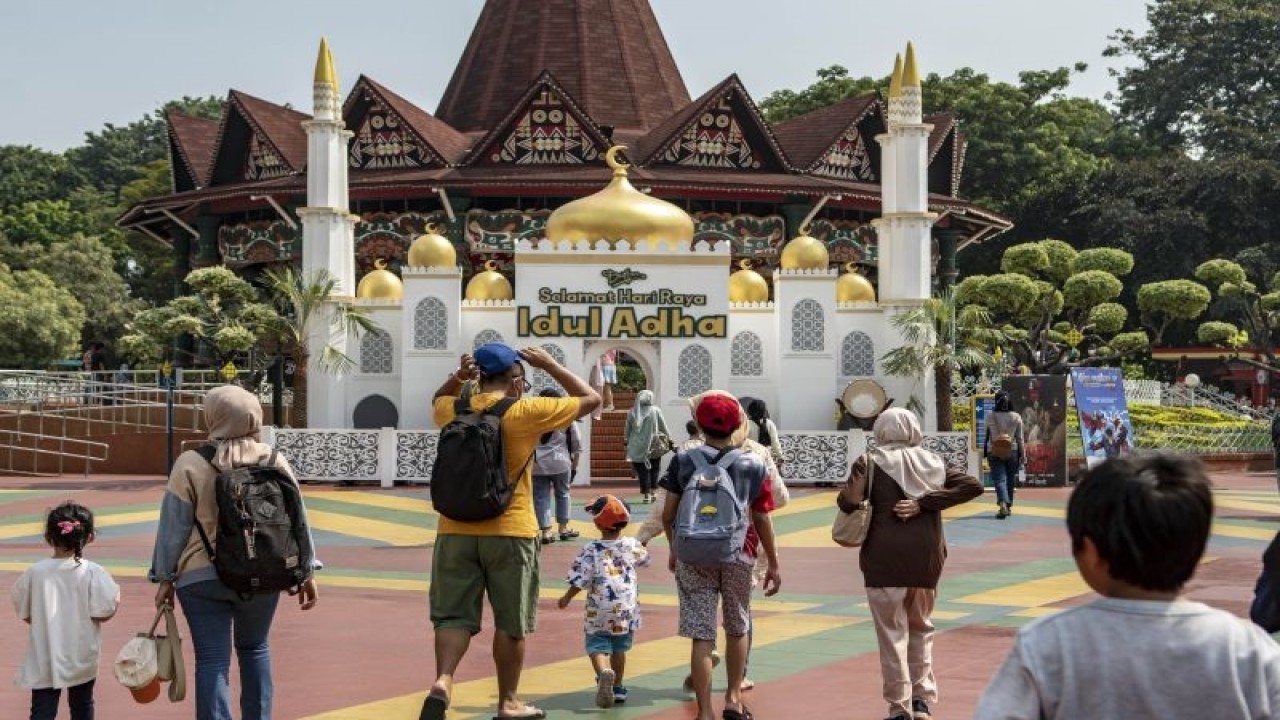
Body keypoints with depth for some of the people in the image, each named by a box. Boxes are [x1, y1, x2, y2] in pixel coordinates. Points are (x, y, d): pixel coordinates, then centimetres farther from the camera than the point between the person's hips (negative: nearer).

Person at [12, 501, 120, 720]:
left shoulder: (35, 573, -9)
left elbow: (25, 614, 0)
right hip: (82, 658, 0)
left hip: (44, 659, 0)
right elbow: (103, 613, -14)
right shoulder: (92, 572, -13)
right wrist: (116, 599, 5)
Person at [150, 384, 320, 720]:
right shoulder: (275, 461, -1)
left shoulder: (191, 463, -8)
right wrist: (306, 572, 12)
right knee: (255, 649, 22)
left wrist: (165, 577, 5)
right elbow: (296, 521, 4)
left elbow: (174, 526, -4)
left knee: (212, 660, 0)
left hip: (203, 578, -3)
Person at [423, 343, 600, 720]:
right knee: (510, 622, 8)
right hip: (509, 532, -3)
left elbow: (439, 399, 31)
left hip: (456, 530, 3)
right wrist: (549, 365, 8)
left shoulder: (453, 411, 4)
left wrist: (458, 377, 12)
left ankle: (442, 682, -17)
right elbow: (591, 398, 2)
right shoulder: (527, 411, -8)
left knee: (454, 616, 5)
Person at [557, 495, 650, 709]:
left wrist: (567, 598, 5)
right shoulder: (632, 546, -1)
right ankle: (618, 687, 25)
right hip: (627, 610, 3)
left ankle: (604, 672, -26)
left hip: (599, 612, -3)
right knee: (619, 648, 18)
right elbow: (644, 559, 20)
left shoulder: (591, 550, -12)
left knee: (597, 646, 4)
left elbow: (580, 580, -11)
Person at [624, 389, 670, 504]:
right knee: (654, 469, 16)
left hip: (637, 447, 1)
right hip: (653, 446, -1)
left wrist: (626, 439, 22)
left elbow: (627, 429, 6)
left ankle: (646, 494, 3)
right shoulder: (656, 410, -6)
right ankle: (654, 491, 10)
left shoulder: (632, 412, -1)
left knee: (642, 470, 5)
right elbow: (664, 427, 0)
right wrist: (669, 438, 13)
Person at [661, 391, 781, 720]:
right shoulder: (753, 465, -2)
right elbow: (762, 520, 0)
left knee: (702, 635, 2)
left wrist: (674, 548, 19)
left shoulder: (683, 461, -2)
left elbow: (667, 515, 1)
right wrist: (773, 564, 10)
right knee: (737, 628, 21)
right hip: (738, 555, 1)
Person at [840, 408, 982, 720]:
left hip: (885, 557, -3)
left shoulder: (872, 462, -3)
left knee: (892, 632, 4)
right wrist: (924, 503, -8)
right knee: (920, 627, 20)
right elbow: (973, 485, -3)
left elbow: (847, 503, -12)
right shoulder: (932, 462, 8)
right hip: (927, 557, 3)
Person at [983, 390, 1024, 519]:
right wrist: (1023, 455, 6)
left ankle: (1003, 504, -28)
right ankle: (1009, 507, 25)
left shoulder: (991, 417, -6)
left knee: (999, 479, -6)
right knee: (1010, 480, 15)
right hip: (1012, 452, 2)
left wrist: (985, 454, 3)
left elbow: (987, 437, -4)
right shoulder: (1016, 417, -1)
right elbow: (1020, 438, 1)